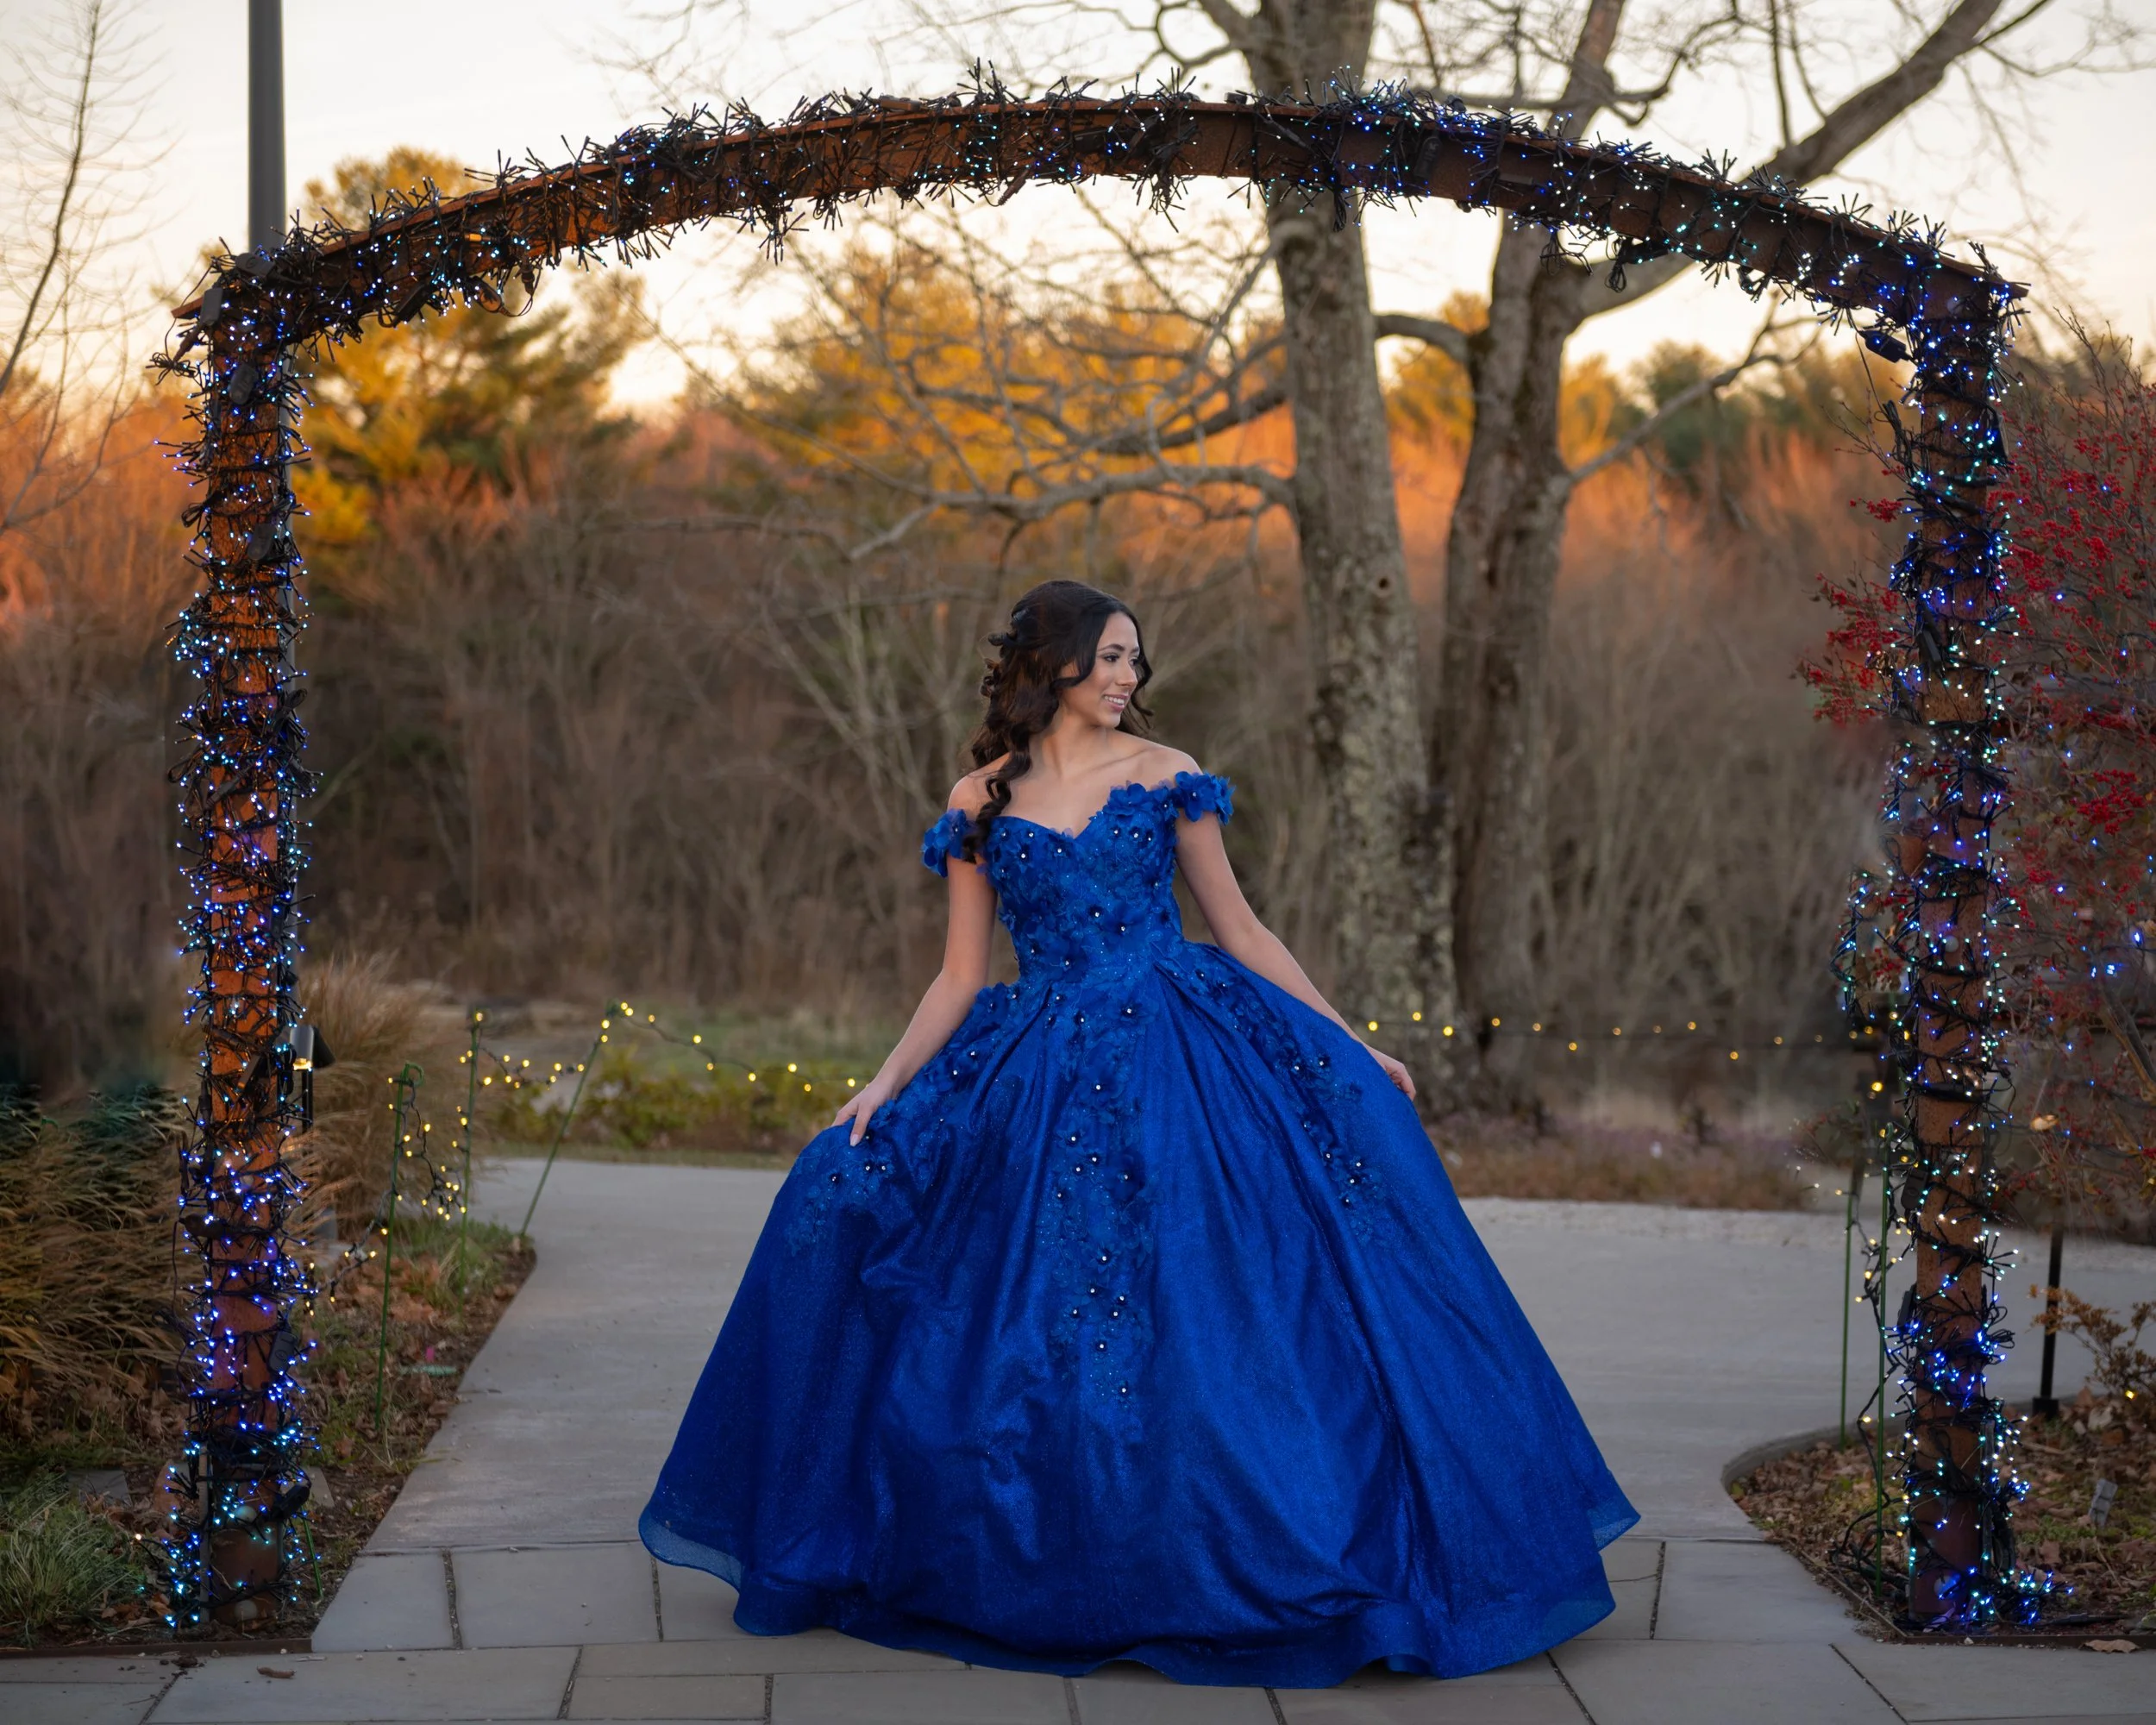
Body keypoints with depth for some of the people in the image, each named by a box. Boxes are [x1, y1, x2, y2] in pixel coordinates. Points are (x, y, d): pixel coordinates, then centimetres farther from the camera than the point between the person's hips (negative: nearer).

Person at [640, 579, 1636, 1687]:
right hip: (1040, 1084, 2)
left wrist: (1353, 1047, 4)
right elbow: (959, 977, 9)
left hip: (1187, 1062, -1)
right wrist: (888, 1080, -5)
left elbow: (1240, 932, 8)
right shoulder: (980, 802, 7)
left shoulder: (1164, 777, 5)